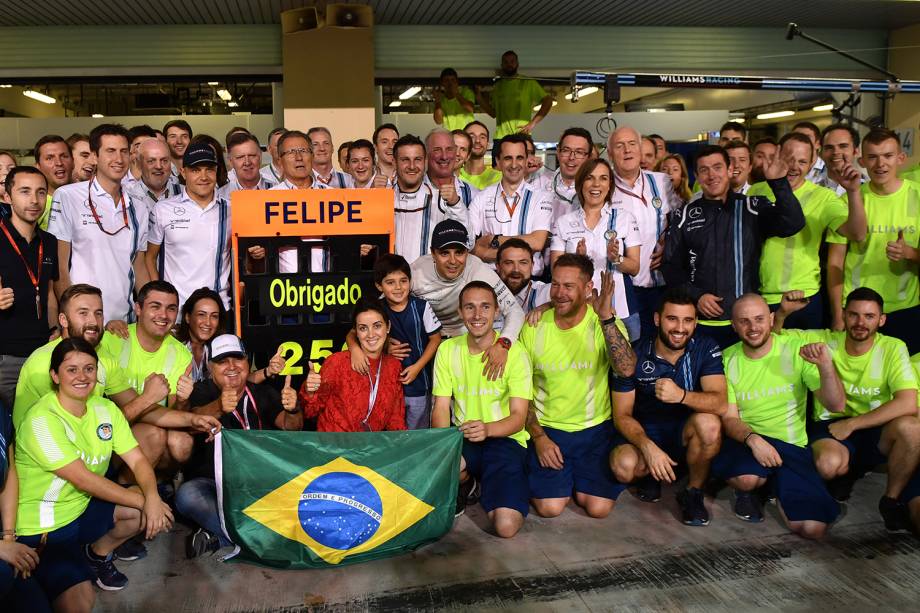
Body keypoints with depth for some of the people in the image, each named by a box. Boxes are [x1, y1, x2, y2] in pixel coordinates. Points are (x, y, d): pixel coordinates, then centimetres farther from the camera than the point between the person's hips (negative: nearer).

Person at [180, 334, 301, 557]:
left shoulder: (263, 393, 9)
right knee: (187, 496, -33)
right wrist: (218, 407, -43)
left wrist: (292, 410, -31)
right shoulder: (201, 391, 3)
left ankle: (217, 539, -19)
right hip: (210, 482, -2)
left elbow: (291, 426, -6)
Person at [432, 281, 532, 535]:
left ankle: (483, 484, 12)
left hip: (505, 439, -2)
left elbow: (518, 417, -14)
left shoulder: (515, 353, -10)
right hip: (462, 437, 2)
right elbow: (441, 407, -1)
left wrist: (487, 429, -36)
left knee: (506, 525, -24)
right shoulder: (448, 349, 1)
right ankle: (465, 482, 5)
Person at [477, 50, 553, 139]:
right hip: (500, 137, 3)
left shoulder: (528, 83, 7)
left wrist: (533, 123, -7)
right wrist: (479, 98, 8)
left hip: (522, 136, -3)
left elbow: (548, 100, 3)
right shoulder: (497, 86, 19)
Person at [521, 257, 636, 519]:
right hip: (547, 428, 1)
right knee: (550, 507, -13)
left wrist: (606, 317, -35)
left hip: (596, 428, 0)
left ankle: (574, 479, 22)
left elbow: (626, 369, -29)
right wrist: (538, 437, -6)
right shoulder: (535, 325, -5)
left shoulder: (605, 322, -9)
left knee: (599, 507, -10)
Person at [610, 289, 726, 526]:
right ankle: (650, 474, 7)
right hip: (643, 432, -1)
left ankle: (693, 492, -7)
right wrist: (649, 447, -31)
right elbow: (622, 415, -11)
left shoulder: (706, 349, -11)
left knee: (709, 423, -33)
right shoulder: (634, 355, -13)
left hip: (685, 431, 1)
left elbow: (720, 404, -24)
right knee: (624, 467, -32)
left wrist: (681, 395, -45)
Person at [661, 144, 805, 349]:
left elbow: (793, 224, -14)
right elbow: (671, 266, 6)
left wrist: (779, 182, -25)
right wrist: (695, 295, -7)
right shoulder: (686, 216, 5)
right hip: (700, 322, 1)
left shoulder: (754, 207, 1)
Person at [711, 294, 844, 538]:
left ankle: (773, 485, 16)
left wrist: (825, 366, -26)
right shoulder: (727, 359, -1)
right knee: (747, 478, -37)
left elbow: (836, 405, -7)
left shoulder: (796, 350, -3)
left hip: (791, 447, 1)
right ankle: (745, 491, 3)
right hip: (743, 443, -1)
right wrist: (752, 439, -25)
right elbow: (729, 418, -3)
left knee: (813, 528, -16)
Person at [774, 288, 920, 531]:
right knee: (829, 464, -35)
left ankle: (892, 499, -6)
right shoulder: (825, 340, -3)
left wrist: (851, 424, -20)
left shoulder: (893, 348, -7)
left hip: (875, 429, 0)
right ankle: (847, 473, 9)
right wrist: (782, 312, -20)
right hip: (831, 426, 0)